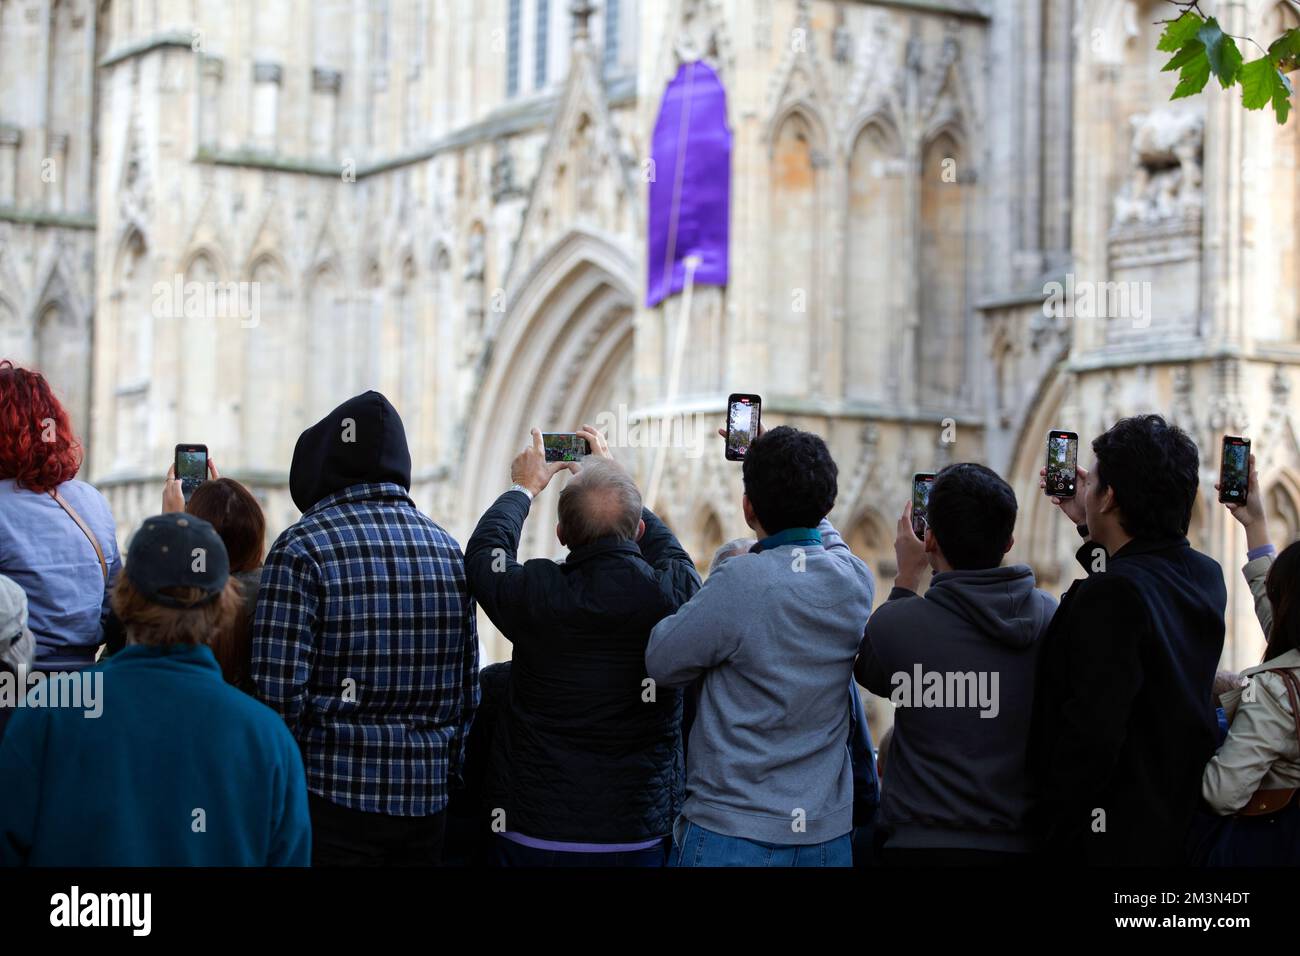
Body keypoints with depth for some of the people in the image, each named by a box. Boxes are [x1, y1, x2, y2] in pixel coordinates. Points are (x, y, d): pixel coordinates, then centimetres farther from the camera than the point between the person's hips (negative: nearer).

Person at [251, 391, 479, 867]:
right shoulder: (449, 550, 10)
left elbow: (278, 691, -14)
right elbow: (468, 690, 14)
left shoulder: (302, 547, -10)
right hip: (425, 803, 6)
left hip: (333, 797, -6)